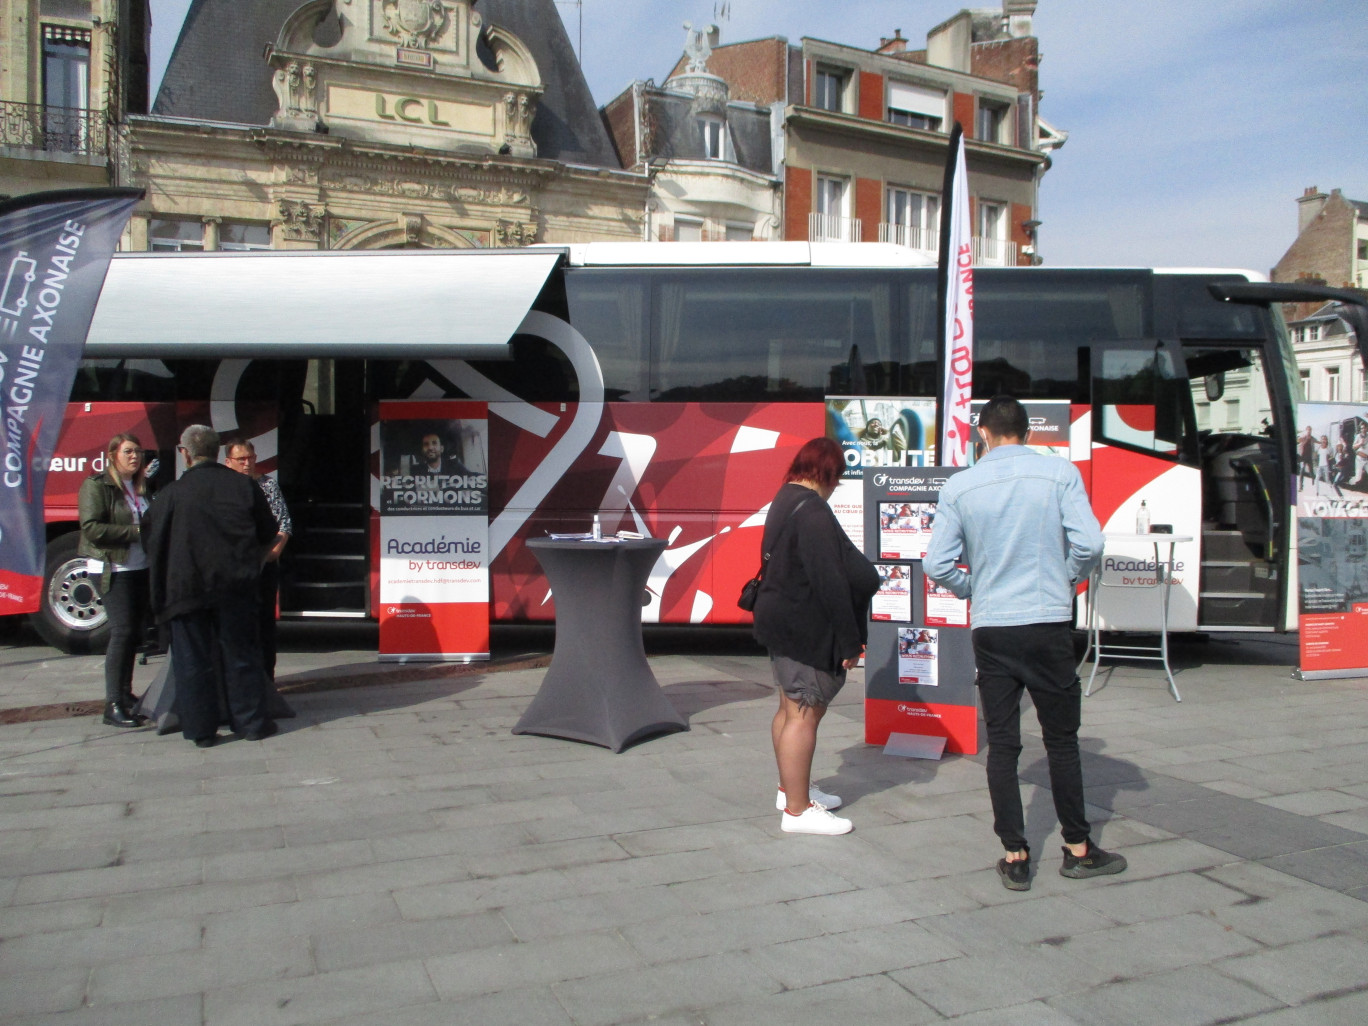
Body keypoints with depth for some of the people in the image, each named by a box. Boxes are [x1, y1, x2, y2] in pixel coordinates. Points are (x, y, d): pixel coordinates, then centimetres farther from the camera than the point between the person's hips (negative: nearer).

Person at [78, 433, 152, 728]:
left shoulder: (141, 486, 14)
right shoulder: (96, 485, -6)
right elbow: (92, 528, -16)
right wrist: (136, 532, -17)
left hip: (141, 568, 7)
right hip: (113, 569, -7)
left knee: (136, 631, 9)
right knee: (122, 631, -11)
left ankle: (125, 694, 22)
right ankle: (113, 705, -7)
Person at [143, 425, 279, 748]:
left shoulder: (172, 494, -7)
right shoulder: (245, 487, -2)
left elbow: (152, 540, 2)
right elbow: (268, 533, 7)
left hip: (187, 587, -2)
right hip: (235, 585, 2)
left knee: (193, 660, 8)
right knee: (240, 655, 11)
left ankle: (201, 730, 12)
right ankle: (251, 721, 15)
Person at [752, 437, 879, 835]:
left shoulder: (784, 501, 11)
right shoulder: (812, 511, -20)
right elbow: (829, 581, -24)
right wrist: (850, 640, -20)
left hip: (782, 620, 11)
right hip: (805, 627, -11)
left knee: (791, 708, 19)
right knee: (804, 713, -4)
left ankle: (791, 788, 32)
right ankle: (798, 810, 3)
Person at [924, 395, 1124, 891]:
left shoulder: (959, 486, 0)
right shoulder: (1059, 472, -3)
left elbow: (937, 564, -3)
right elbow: (1088, 543, -11)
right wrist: (1068, 579, 9)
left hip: (990, 629, 1)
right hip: (1048, 623, -1)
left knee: (1002, 744, 8)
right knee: (1061, 739, 12)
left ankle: (1015, 857, 13)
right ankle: (1078, 849, 23)